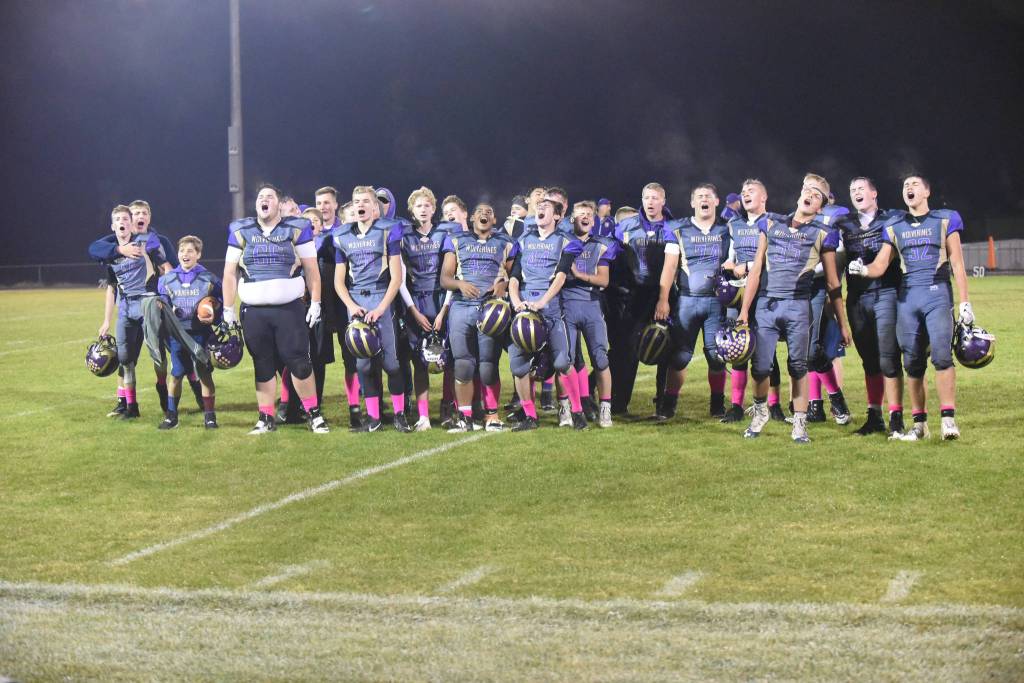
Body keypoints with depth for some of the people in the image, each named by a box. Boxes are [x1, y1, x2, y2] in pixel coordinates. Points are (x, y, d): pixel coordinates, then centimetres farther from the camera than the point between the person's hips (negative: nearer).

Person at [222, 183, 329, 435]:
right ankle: (266, 418, 14)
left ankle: (314, 414, 5)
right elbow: (230, 274, 9)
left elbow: (311, 269, 5)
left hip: (290, 309, -2)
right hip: (253, 312, 2)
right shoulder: (241, 232, 6)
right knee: (263, 366, 7)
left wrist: (315, 303, -1)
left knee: (299, 362, -4)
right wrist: (228, 310, 4)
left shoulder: (296, 229, 3)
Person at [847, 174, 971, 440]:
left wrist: (964, 302, -1)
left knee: (941, 355, -17)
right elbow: (880, 266, 10)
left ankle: (948, 418, -16)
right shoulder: (894, 226, 13)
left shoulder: (945, 220, 5)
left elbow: (957, 264, 3)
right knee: (913, 363, 3)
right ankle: (919, 423, 11)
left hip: (937, 293, -3)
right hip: (907, 296, 3)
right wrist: (863, 270, -13)